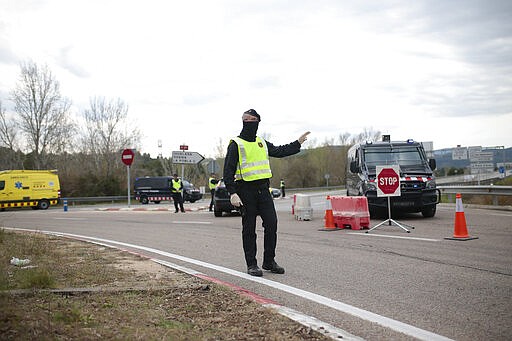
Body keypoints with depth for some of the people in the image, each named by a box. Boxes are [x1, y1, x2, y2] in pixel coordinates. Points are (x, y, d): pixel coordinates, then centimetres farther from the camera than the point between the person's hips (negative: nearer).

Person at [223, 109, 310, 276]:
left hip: (263, 190, 6)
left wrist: (298, 143, 24)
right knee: (249, 229, 1)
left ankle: (269, 261, 14)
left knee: (272, 224, 2)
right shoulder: (236, 144, -4)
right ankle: (251, 264, 9)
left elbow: (279, 151, 30)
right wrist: (232, 193, -19)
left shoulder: (262, 143, 16)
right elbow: (228, 171, -9)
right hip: (246, 191, -6)